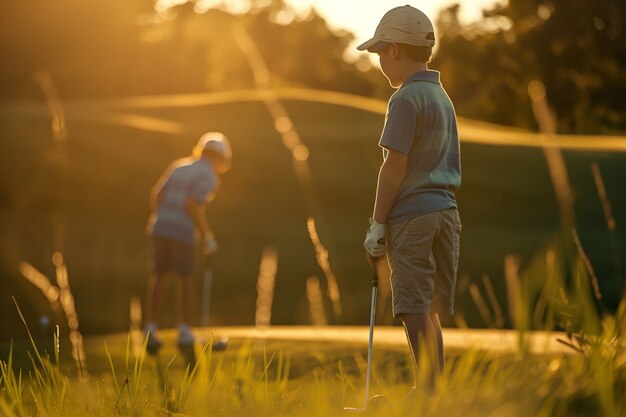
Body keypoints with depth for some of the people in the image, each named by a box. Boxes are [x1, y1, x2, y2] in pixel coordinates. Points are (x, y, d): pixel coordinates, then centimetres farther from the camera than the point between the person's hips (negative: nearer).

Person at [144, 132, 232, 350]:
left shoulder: (179, 166, 15)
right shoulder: (209, 177, -6)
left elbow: (157, 192, 12)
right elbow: (192, 205, -18)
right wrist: (207, 235, -11)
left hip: (161, 226, 6)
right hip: (183, 231, -6)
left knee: (159, 276, 11)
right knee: (184, 279, 7)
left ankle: (151, 328, 6)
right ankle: (184, 331, 9)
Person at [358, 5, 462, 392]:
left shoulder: (406, 99, -11)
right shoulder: (442, 96, 17)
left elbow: (395, 166, -15)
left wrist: (378, 222, -11)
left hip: (412, 215, -9)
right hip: (445, 211, 9)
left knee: (416, 310, -7)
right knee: (431, 310, 12)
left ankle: (429, 393, -9)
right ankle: (434, 391, 14)